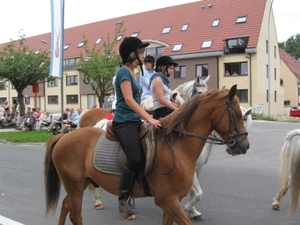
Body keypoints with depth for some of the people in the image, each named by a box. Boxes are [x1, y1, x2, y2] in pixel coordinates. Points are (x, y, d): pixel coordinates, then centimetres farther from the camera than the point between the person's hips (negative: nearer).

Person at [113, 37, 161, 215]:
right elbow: (129, 100, -20)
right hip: (124, 122, -10)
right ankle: (123, 200, -7)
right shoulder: (124, 72, -10)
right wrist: (149, 118, -23)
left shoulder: (133, 72, 17)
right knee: (135, 159, -20)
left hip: (135, 122, 10)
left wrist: (146, 118, 19)